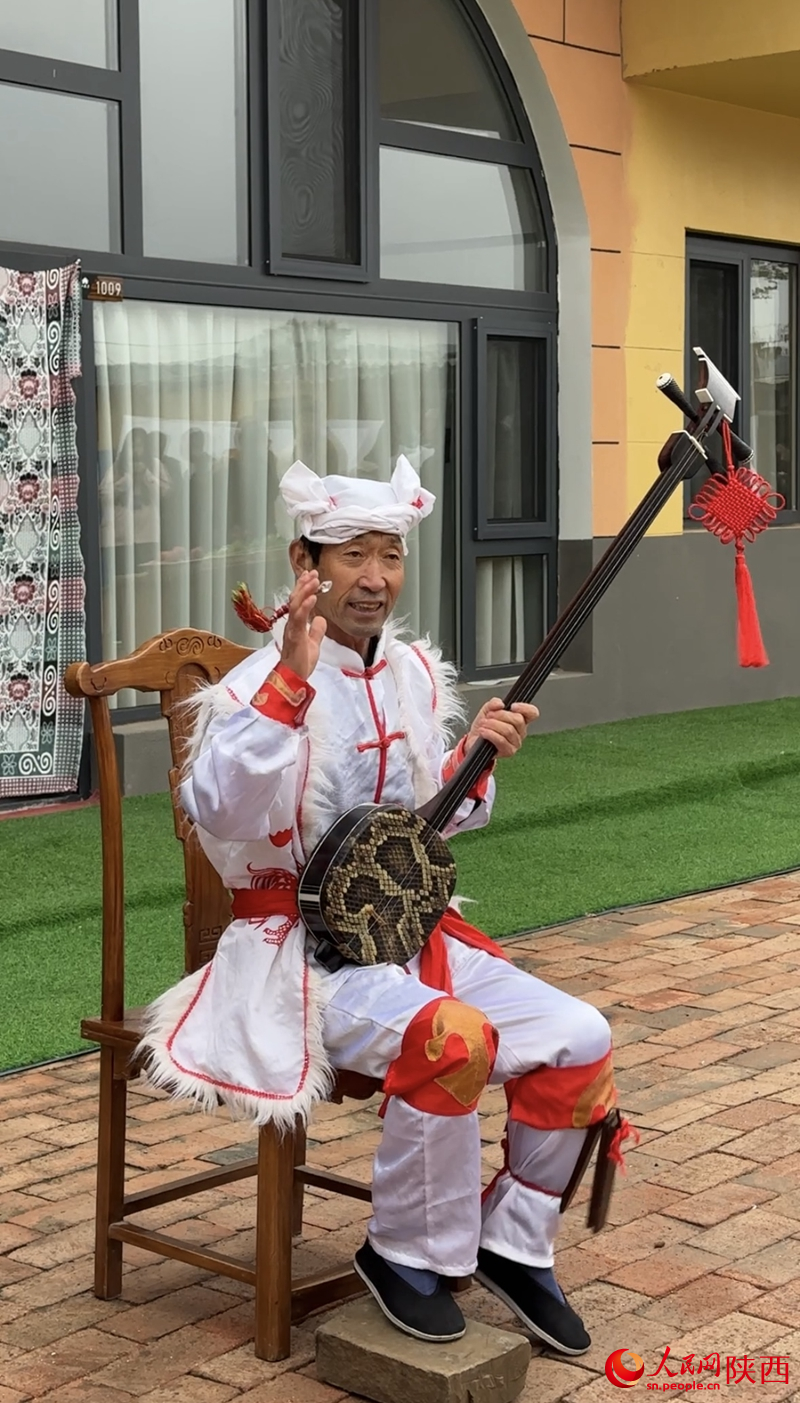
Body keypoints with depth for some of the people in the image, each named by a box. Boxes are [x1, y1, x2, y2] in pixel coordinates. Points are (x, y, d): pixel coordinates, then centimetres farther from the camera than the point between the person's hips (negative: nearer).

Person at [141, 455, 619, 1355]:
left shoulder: (417, 674, 8)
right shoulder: (262, 682, -13)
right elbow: (220, 817, -31)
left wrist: (474, 756, -5)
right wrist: (291, 677, -36)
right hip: (305, 950, -7)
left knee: (579, 1039, -10)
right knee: (452, 1038, -33)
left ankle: (512, 1244, 9)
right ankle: (408, 1254, -9)